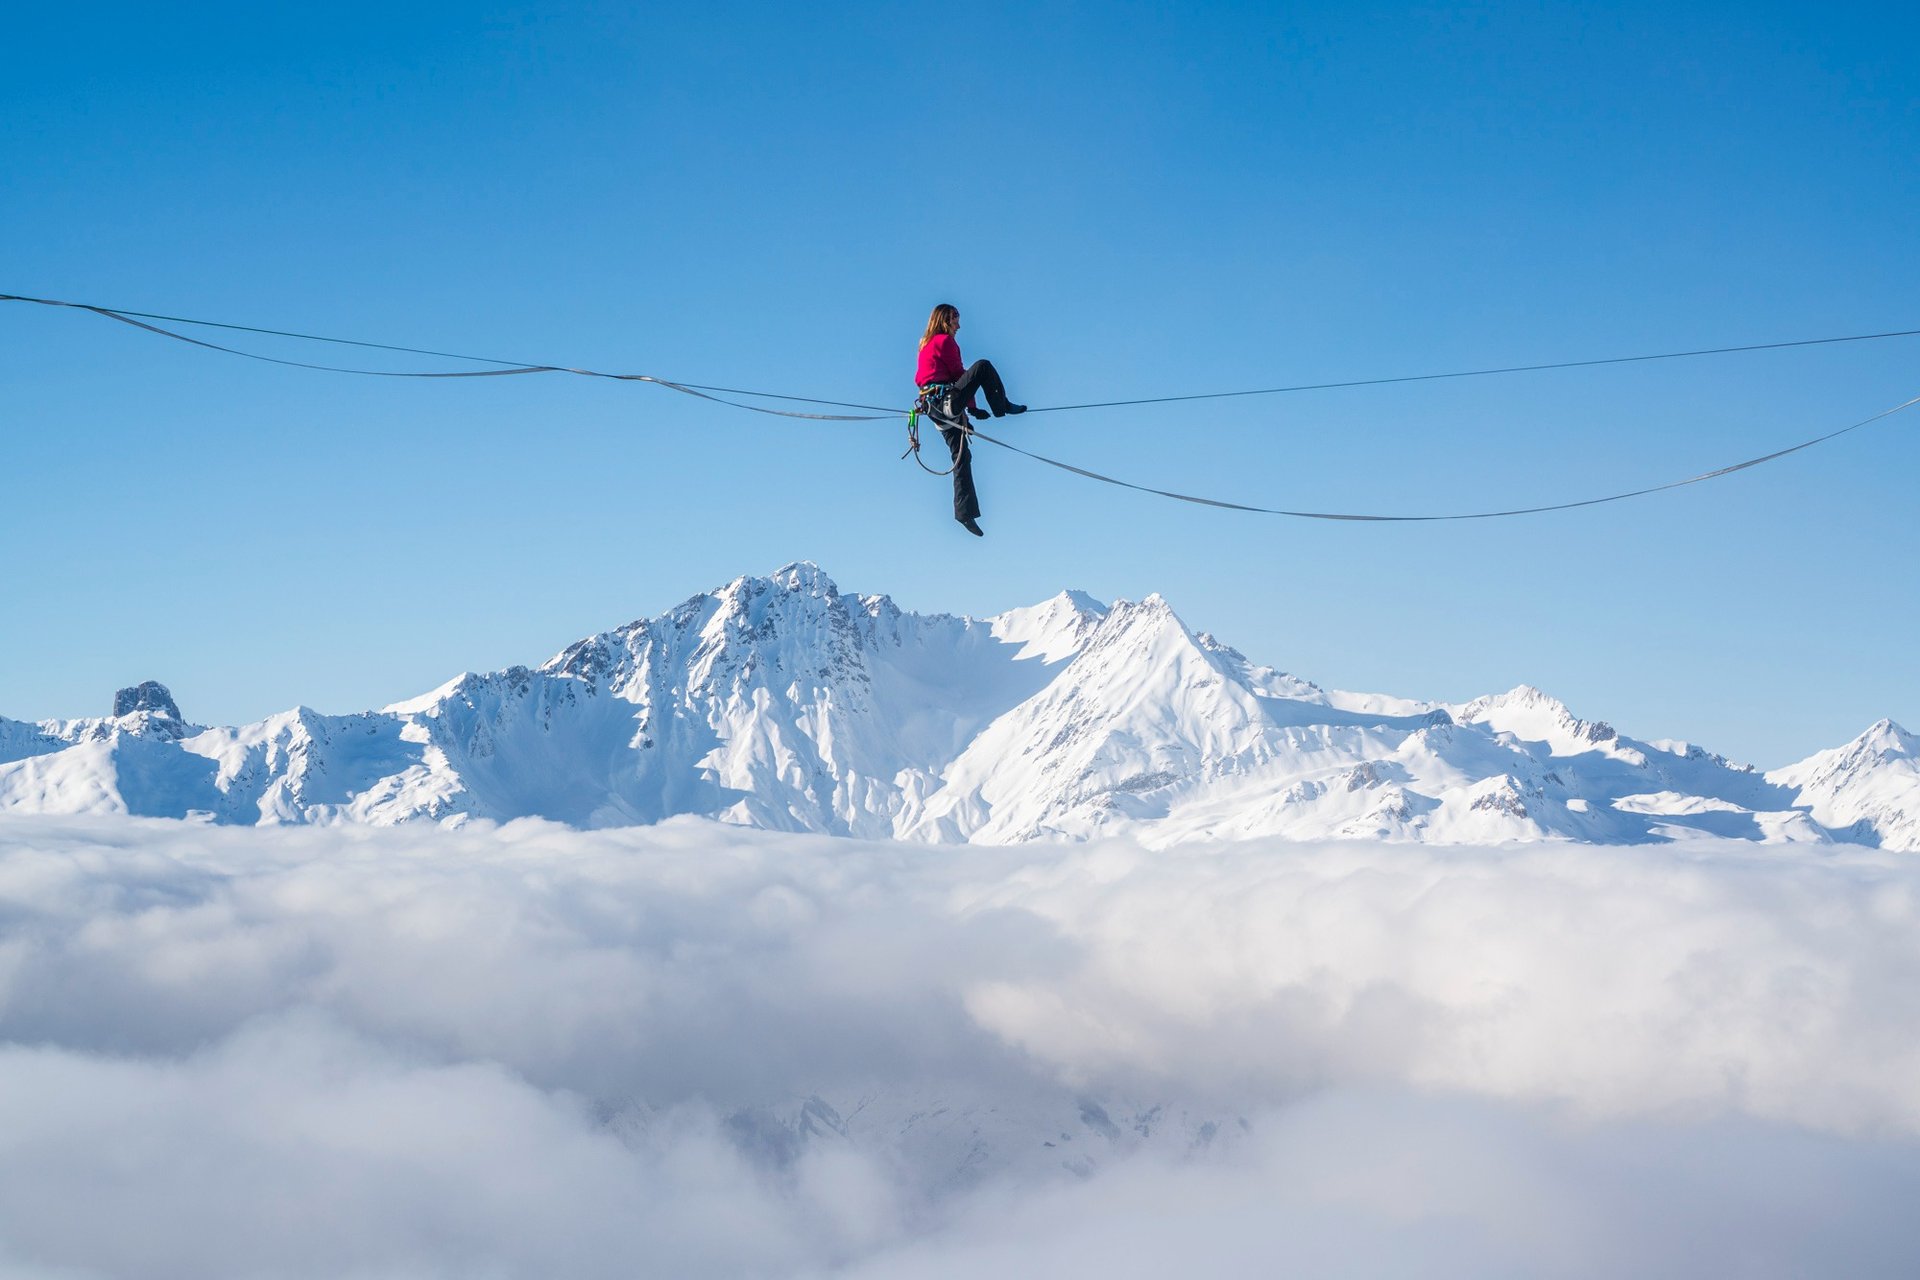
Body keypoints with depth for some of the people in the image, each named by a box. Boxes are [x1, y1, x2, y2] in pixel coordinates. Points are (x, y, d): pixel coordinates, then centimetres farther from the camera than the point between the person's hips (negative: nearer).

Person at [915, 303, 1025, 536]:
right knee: (983, 366, -13)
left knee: (962, 456, 7)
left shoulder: (926, 345, 26)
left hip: (936, 409, 9)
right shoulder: (945, 341, -2)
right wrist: (972, 407, 7)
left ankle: (965, 512, 2)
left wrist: (964, 414, 29)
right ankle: (1002, 406, 1)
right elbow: (959, 373, -2)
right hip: (948, 401, -9)